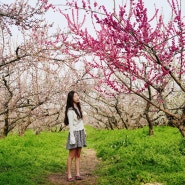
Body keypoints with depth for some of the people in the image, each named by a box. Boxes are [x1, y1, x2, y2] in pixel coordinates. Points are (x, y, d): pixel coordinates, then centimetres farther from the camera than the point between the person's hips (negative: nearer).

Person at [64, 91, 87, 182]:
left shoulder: (78, 107, 11)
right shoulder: (70, 110, -13)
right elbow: (70, 124, -16)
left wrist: (84, 131, 18)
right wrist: (72, 137, -18)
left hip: (81, 132, 8)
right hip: (75, 133, -7)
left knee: (78, 155, 8)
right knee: (71, 155, -3)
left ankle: (77, 174, 10)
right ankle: (69, 175, 2)